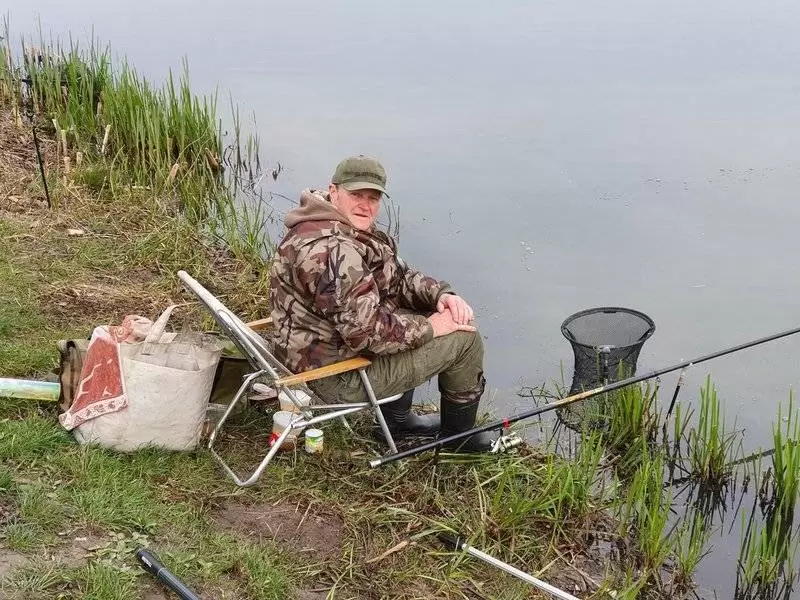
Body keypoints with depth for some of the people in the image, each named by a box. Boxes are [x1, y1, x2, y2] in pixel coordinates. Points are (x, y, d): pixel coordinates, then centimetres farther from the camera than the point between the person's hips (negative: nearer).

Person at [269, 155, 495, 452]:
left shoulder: (353, 230, 7)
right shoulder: (330, 250, -29)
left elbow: (398, 277, 12)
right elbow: (366, 330, -32)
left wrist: (441, 294, -6)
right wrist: (429, 327, -19)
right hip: (338, 376, -11)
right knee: (464, 338, -6)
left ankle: (397, 417, 29)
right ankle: (459, 435, 17)